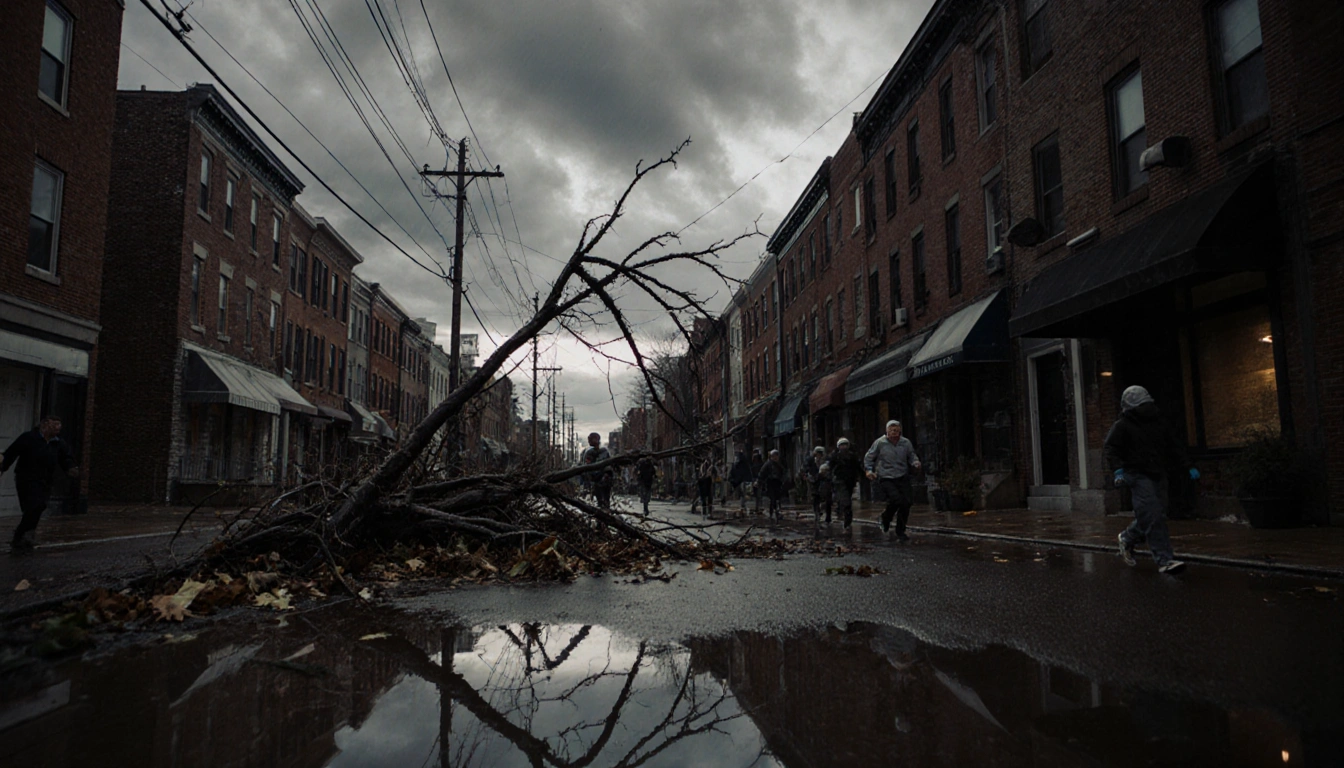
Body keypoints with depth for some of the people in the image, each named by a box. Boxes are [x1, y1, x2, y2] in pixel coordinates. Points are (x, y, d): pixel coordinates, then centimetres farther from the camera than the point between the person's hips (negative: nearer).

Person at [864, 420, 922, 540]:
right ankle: (886, 517, 11)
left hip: (902, 478, 4)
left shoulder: (906, 443, 5)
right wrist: (868, 469, -8)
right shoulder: (879, 443, -3)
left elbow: (912, 456, 18)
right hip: (885, 479, -4)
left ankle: (900, 533, 13)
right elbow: (868, 457, 6)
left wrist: (916, 463, -3)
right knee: (896, 499, -23)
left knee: (906, 503, -4)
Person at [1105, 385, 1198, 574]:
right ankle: (1164, 560, -14)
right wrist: (1118, 470, -23)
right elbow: (1112, 450, -8)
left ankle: (1127, 538, 33)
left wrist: (1188, 467, 12)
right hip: (1137, 476, -7)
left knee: (1158, 515, 8)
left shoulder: (1159, 423, 16)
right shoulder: (1122, 426, -2)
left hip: (1157, 476, 7)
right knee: (1153, 517, -14)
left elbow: (1174, 446, 20)